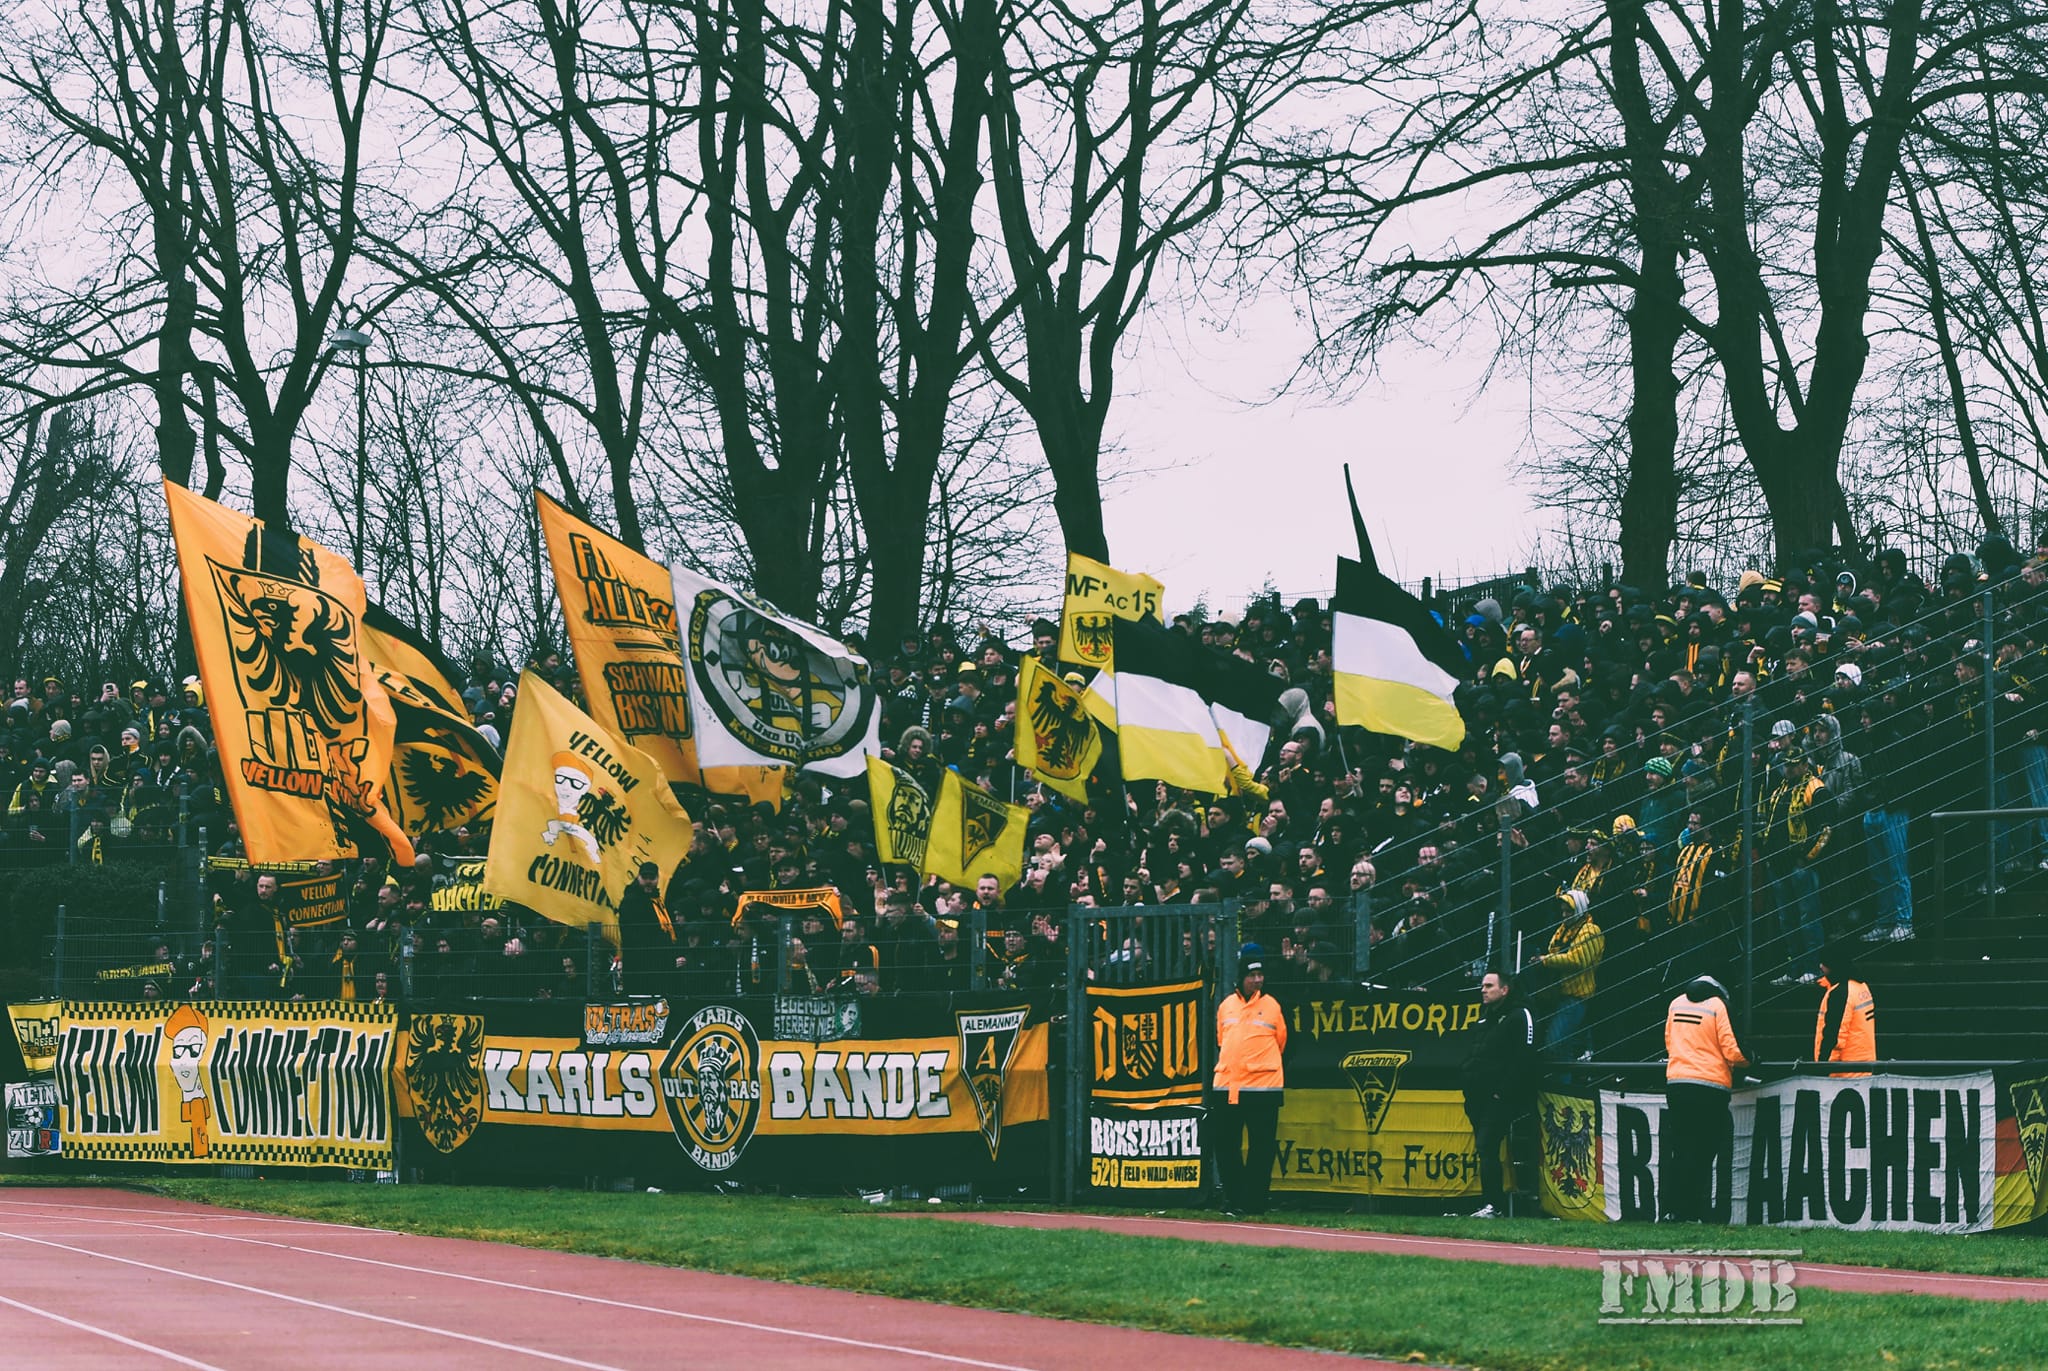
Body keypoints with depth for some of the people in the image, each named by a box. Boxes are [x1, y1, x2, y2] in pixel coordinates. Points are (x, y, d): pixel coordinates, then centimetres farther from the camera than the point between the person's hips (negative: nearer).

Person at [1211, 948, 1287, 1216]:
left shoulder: (1271, 1006, 2)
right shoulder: (1226, 1006, 10)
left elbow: (1280, 1043, 12)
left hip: (1263, 1087, -3)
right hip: (1227, 1086, 3)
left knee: (1261, 1148, -2)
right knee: (1225, 1146, 5)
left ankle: (1253, 1202, 4)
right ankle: (1233, 1198, 15)